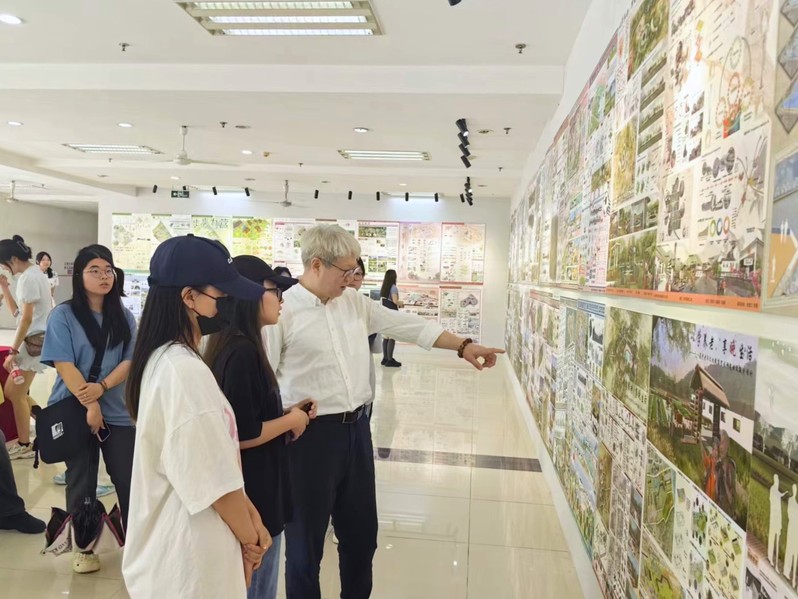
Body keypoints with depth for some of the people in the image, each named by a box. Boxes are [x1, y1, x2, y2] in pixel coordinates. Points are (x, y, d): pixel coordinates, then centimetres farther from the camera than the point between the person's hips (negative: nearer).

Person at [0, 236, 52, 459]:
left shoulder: (28, 277, -15)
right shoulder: (35, 273, 15)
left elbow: (27, 318, -20)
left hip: (32, 341, -9)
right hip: (34, 340, 9)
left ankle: (24, 446, 14)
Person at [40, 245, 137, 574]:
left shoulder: (123, 316, 6)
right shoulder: (63, 315, -4)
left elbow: (131, 360, 0)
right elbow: (64, 365, -11)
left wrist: (102, 387, -16)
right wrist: (89, 405, -16)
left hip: (119, 411, 2)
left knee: (128, 479, 4)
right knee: (81, 482, 10)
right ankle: (83, 547, 26)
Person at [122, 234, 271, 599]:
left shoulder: (165, 360, 4)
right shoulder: (185, 370, -26)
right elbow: (216, 478, -22)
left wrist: (249, 514, 5)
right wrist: (249, 539, -6)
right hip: (190, 551, -9)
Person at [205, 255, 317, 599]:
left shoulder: (239, 347, 8)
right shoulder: (243, 353, -23)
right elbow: (243, 435, -25)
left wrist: (288, 414, 2)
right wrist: (292, 420, -12)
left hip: (251, 488, 10)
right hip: (252, 494, -10)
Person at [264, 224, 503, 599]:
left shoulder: (355, 302, 6)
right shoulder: (281, 310, -13)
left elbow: (407, 325, 9)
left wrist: (463, 346, 8)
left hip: (356, 429, 6)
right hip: (310, 435, -6)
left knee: (362, 533, 21)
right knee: (306, 541, 11)